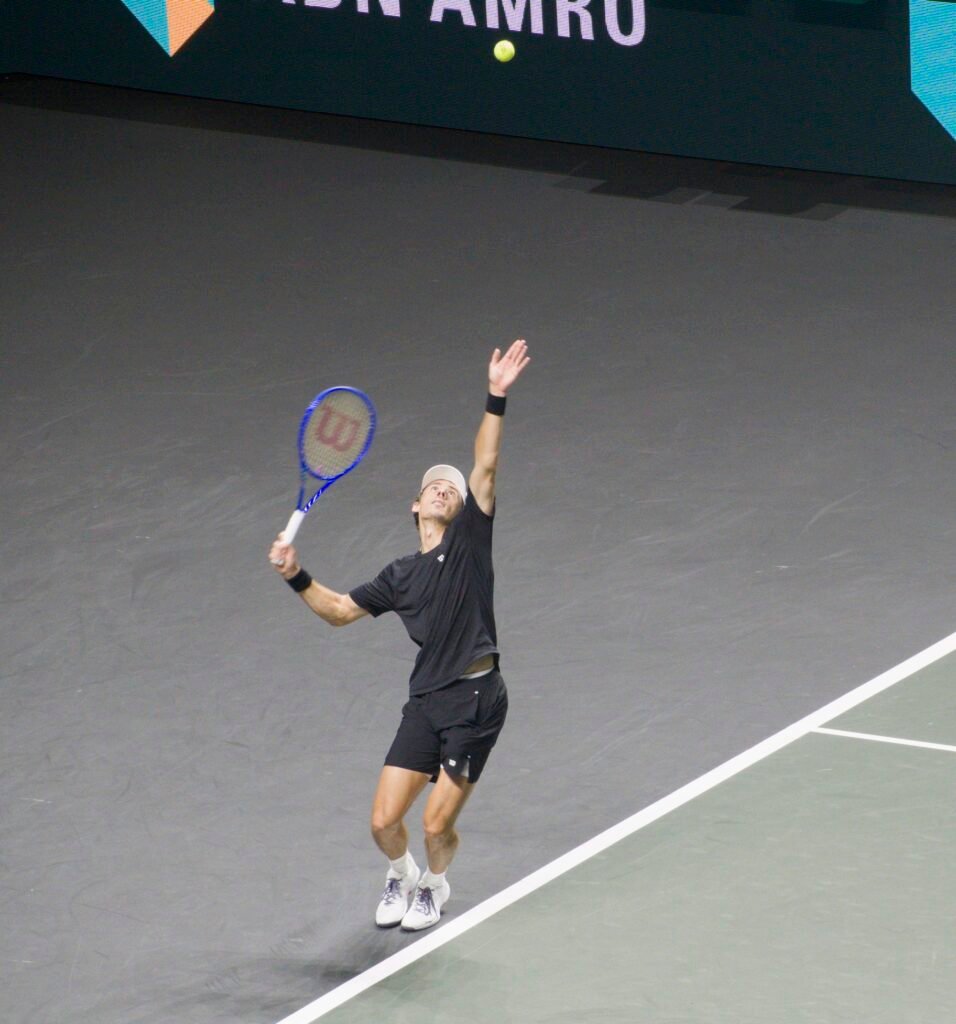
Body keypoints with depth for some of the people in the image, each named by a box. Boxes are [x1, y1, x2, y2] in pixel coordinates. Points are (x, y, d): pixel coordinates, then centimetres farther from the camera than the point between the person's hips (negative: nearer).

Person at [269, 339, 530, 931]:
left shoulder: (469, 540, 3)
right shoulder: (400, 577, 15)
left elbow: (486, 465, -8)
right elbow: (341, 610, 22)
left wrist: (496, 399, -18)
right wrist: (296, 577, 7)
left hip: (477, 698, -4)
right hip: (428, 701, 4)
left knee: (437, 825, -5)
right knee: (385, 822, 0)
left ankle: (435, 886, 28)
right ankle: (401, 878, 33)